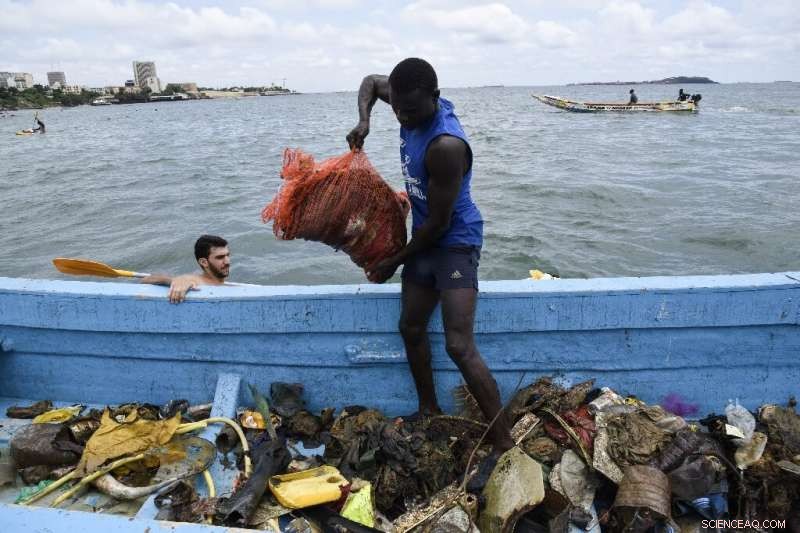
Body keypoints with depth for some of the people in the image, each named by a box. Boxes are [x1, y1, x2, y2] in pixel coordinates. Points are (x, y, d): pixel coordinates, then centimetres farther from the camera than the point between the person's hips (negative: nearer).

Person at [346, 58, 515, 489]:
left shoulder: (446, 146, -29)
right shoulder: (413, 103, -3)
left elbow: (439, 222, -22)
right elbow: (370, 81, 18)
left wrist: (394, 262, -9)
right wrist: (364, 121, -4)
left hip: (456, 241, -9)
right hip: (425, 236, 9)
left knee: (459, 345, -16)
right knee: (411, 327, 15)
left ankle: (504, 444, -7)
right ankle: (429, 411, 31)